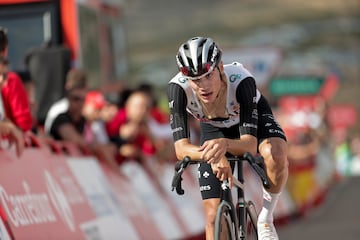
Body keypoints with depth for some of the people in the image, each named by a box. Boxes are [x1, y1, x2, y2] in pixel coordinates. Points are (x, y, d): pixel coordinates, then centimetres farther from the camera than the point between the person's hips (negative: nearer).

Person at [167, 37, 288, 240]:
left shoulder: (241, 80, -40)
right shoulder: (178, 88, -36)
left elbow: (250, 145, -42)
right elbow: (181, 149, -36)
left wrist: (224, 144, -63)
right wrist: (211, 154, -56)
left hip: (253, 118, -2)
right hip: (214, 129, 2)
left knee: (276, 154, -37)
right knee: (214, 216, -7)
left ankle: (266, 220, -13)